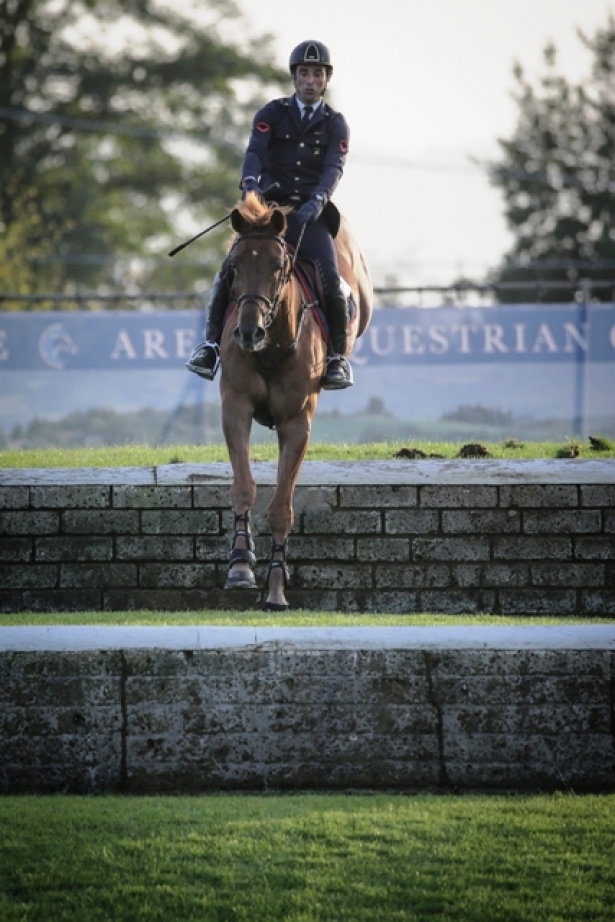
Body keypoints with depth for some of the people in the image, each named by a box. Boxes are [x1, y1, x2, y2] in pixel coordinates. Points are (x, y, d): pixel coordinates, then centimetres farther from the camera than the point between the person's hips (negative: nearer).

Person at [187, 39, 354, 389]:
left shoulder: (336, 124, 9)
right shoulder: (273, 113, 8)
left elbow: (334, 168, -7)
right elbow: (255, 152, -8)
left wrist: (318, 200, -28)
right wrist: (250, 183, -30)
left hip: (311, 213, 0)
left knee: (330, 279, -20)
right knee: (231, 268, -19)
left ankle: (339, 355, -5)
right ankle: (212, 342, -7)